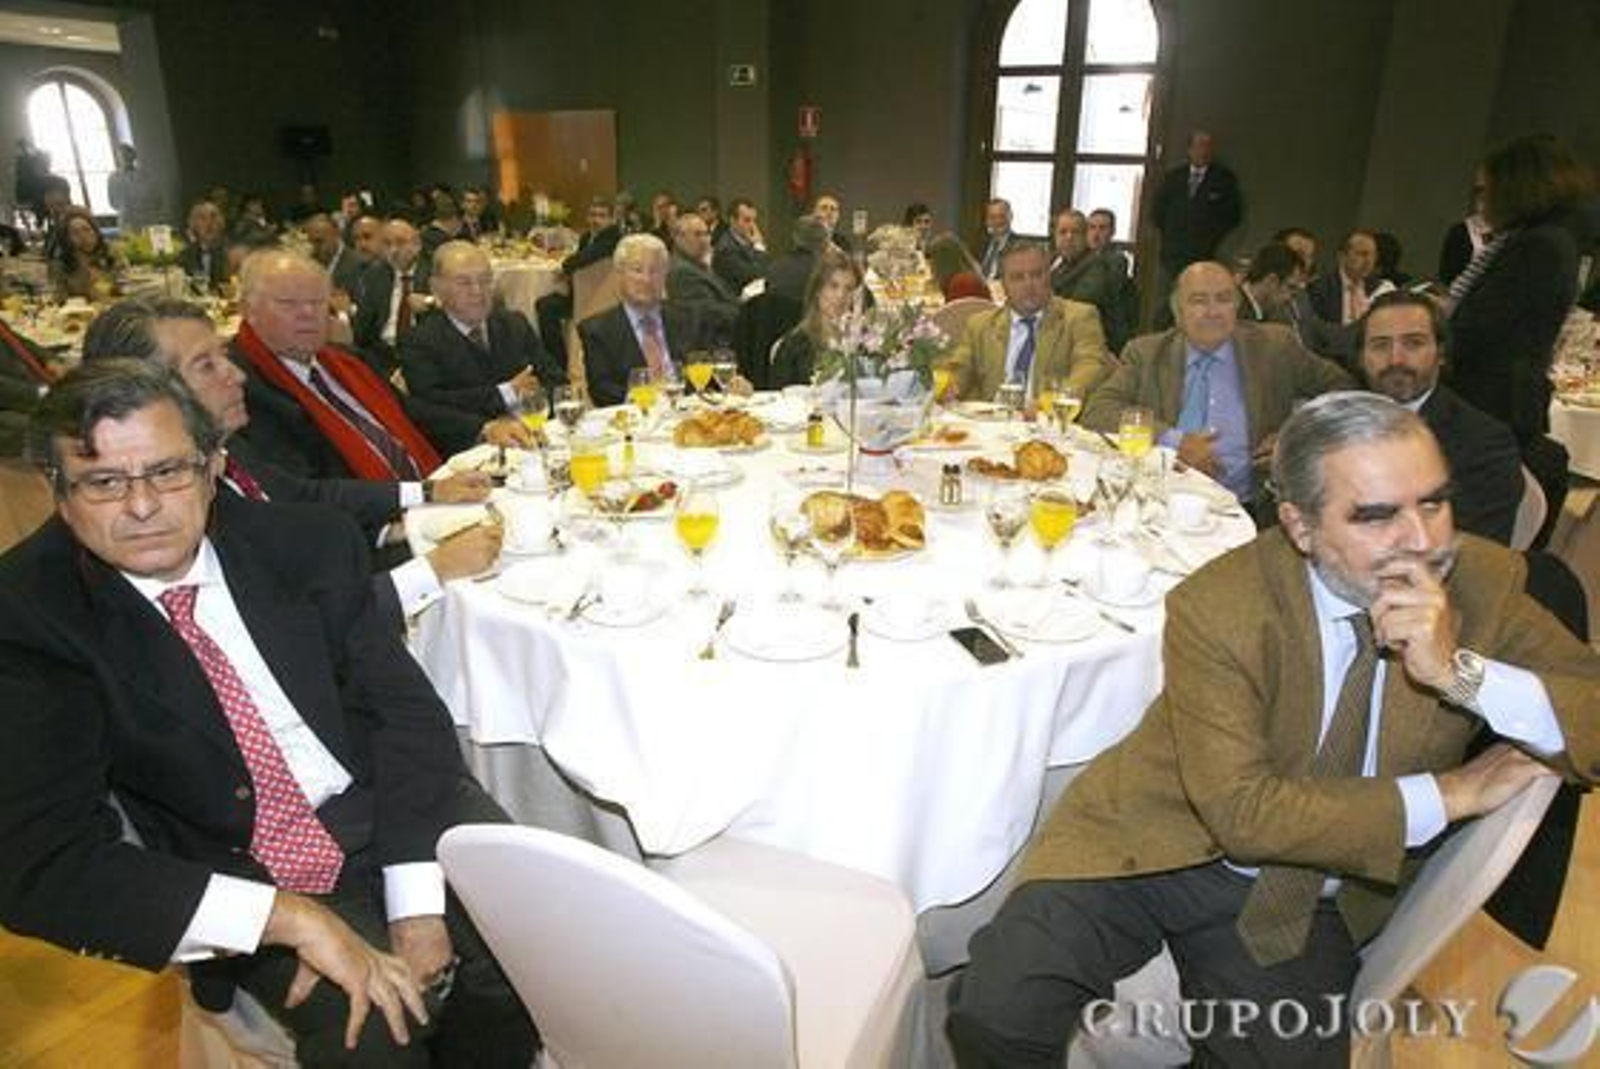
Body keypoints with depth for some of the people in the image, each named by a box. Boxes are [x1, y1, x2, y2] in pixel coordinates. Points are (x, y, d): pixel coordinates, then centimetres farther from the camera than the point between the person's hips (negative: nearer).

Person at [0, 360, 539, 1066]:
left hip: (397, 811, 2)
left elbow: (406, 710, -3)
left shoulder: (307, 543, -4)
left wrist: (416, 910, -14)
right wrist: (292, 919, -26)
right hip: (245, 879, -2)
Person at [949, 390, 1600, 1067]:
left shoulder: (1484, 582, -7)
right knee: (999, 1014, -20)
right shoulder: (1215, 609, -20)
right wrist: (1448, 796, -17)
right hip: (1166, 851, -3)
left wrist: (1458, 670, -27)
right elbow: (1244, 813, -20)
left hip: (1306, 902, 4)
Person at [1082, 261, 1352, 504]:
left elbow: (1339, 387, 19)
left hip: (1246, 507, -1)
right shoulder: (1146, 353, 9)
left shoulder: (1273, 346, 11)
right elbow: (1096, 411, -3)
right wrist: (1173, 441, -13)